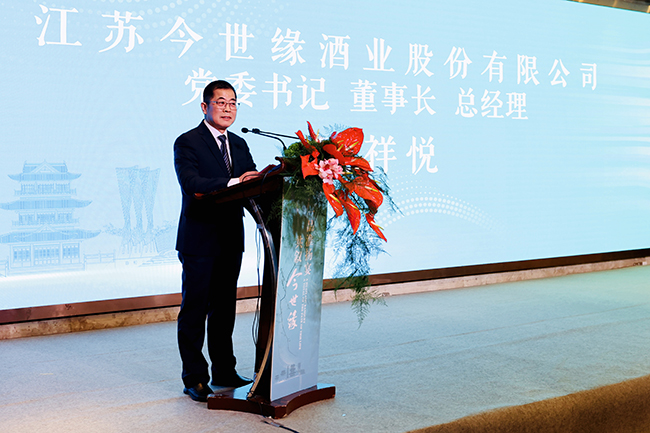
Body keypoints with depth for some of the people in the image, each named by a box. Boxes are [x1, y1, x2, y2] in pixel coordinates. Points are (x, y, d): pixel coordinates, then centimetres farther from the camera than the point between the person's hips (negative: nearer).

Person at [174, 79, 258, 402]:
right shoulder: (187, 142, -6)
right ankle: (194, 378, 9)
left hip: (231, 240, 7)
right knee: (194, 311, 0)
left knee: (224, 309, 14)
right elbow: (191, 183, -21)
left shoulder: (239, 145, 15)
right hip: (199, 240, -6)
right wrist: (232, 183, -31)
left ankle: (224, 372, 24)